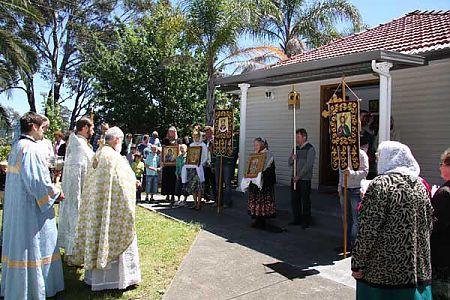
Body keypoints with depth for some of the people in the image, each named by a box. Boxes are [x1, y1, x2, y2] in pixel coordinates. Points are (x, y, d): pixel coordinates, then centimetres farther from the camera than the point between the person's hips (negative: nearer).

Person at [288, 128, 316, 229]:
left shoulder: (310, 149, -8)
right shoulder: (296, 148, 13)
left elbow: (308, 165, -15)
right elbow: (289, 163, 14)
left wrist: (299, 176, -15)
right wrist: (292, 158, -9)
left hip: (304, 179, -7)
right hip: (295, 179, 7)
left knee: (305, 201, 2)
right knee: (294, 199, 11)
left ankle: (306, 221, 13)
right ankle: (297, 219, 23)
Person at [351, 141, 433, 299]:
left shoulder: (381, 184, -17)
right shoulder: (420, 184, 5)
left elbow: (368, 230, -20)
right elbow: (429, 225, 13)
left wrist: (357, 264, -11)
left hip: (383, 271, -7)